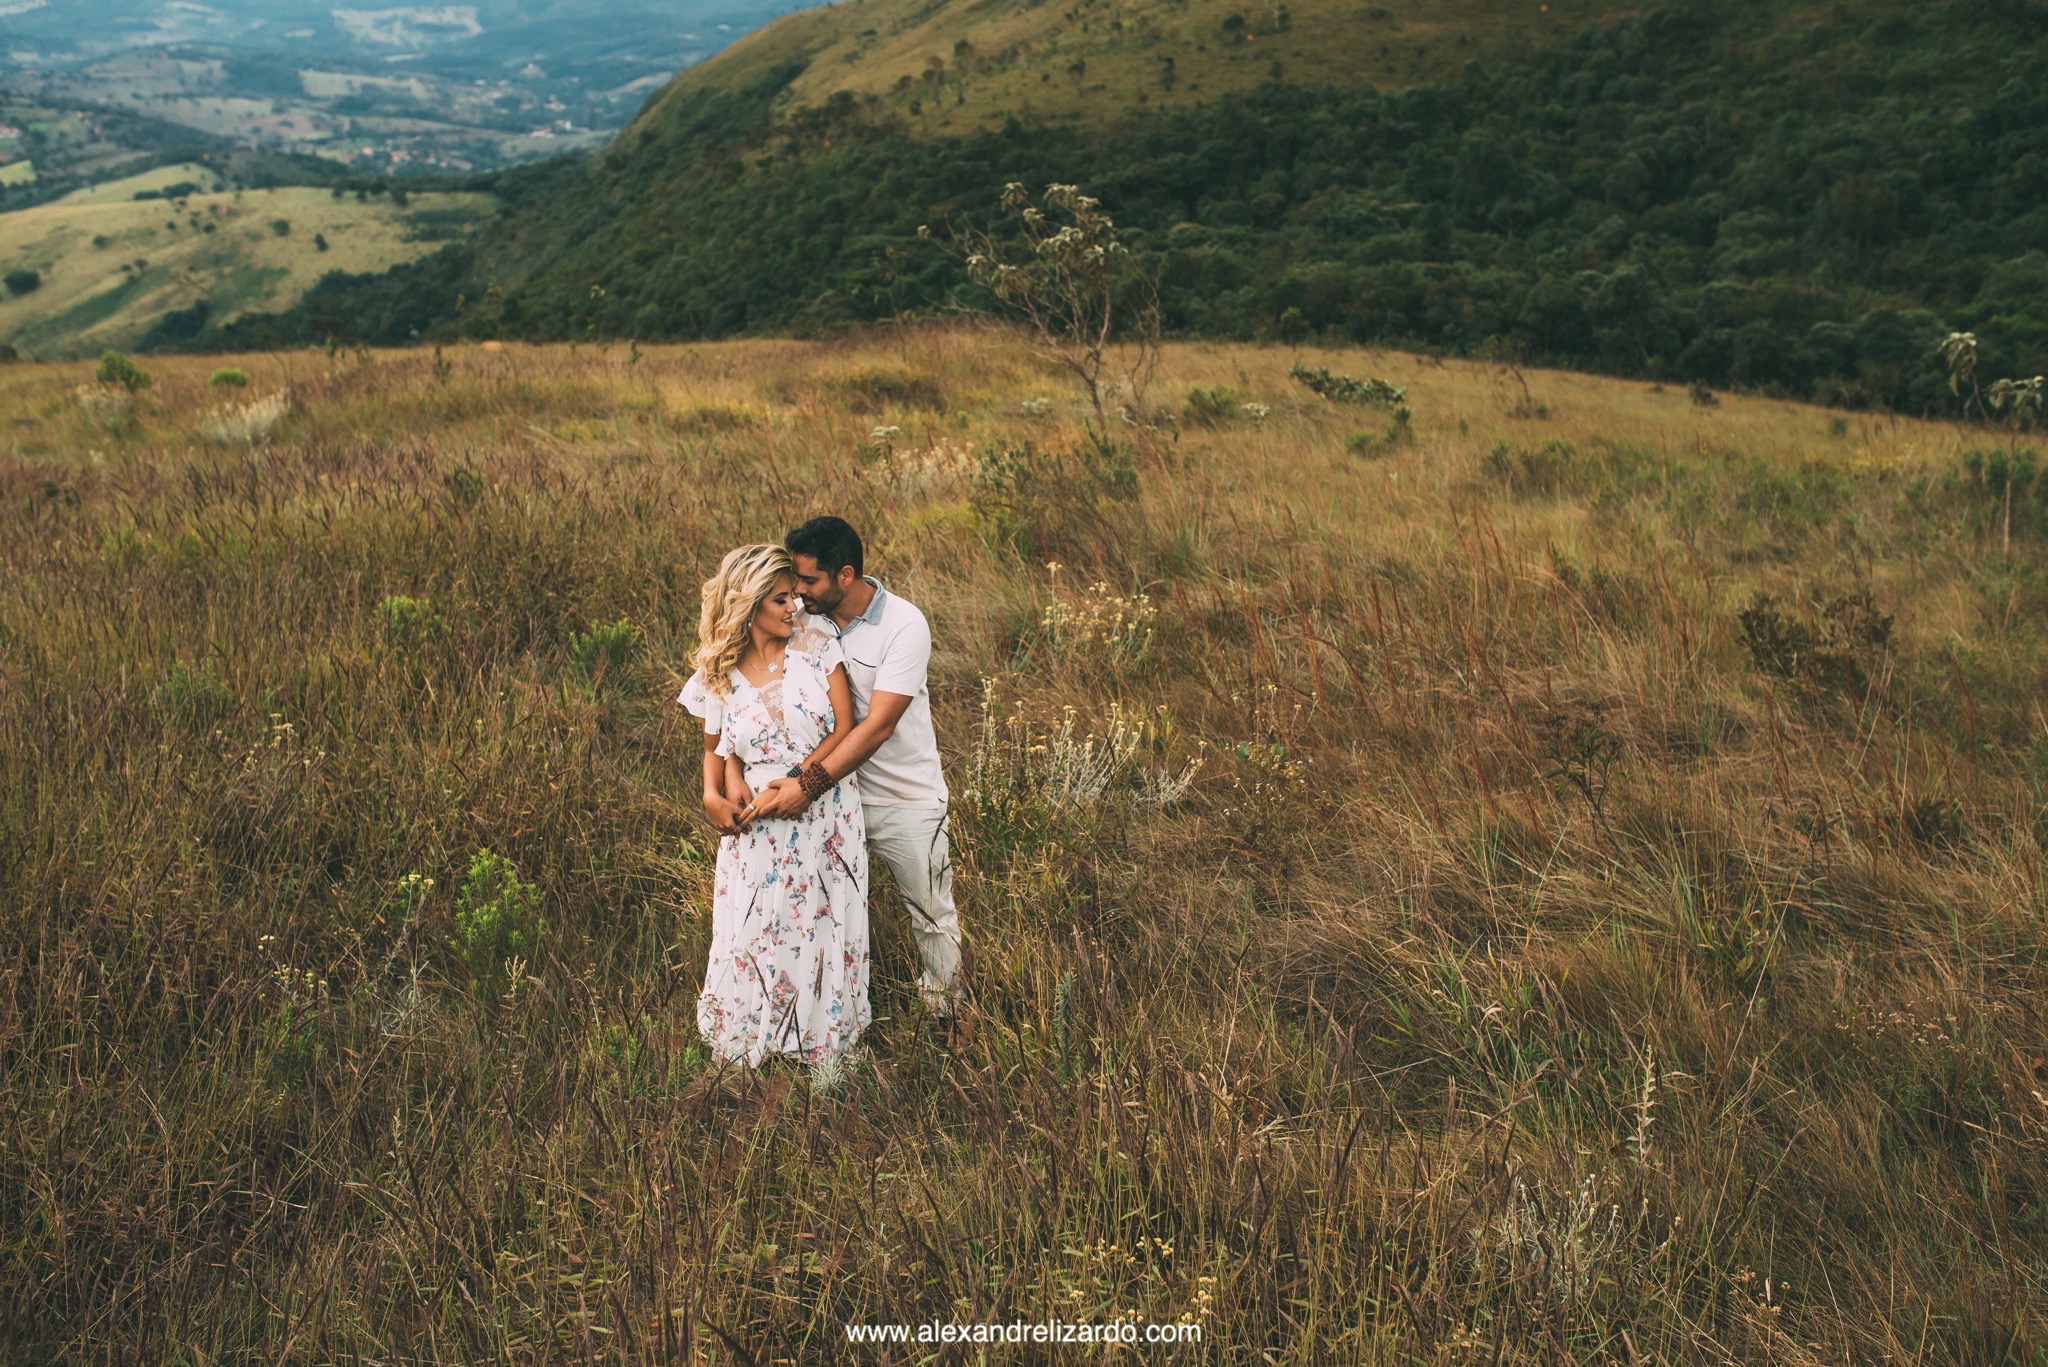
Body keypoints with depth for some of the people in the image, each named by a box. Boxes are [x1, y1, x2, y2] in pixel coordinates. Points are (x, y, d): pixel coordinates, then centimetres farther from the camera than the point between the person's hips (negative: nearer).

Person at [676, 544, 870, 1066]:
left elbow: (845, 729, -7)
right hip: (758, 824, 1)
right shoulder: (718, 676, 0)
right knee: (754, 937, 4)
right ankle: (750, 1042, 28)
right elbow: (716, 748, 13)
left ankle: (820, 1038, 28)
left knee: (825, 933, 7)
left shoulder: (815, 646, -4)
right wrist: (714, 795, -8)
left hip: (828, 818, 0)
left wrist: (795, 783, -15)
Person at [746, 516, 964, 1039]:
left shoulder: (904, 625, -20)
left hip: (906, 800, -4)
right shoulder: (804, 618, -7)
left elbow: (877, 726, -26)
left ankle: (944, 1016, 34)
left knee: (934, 916, 12)